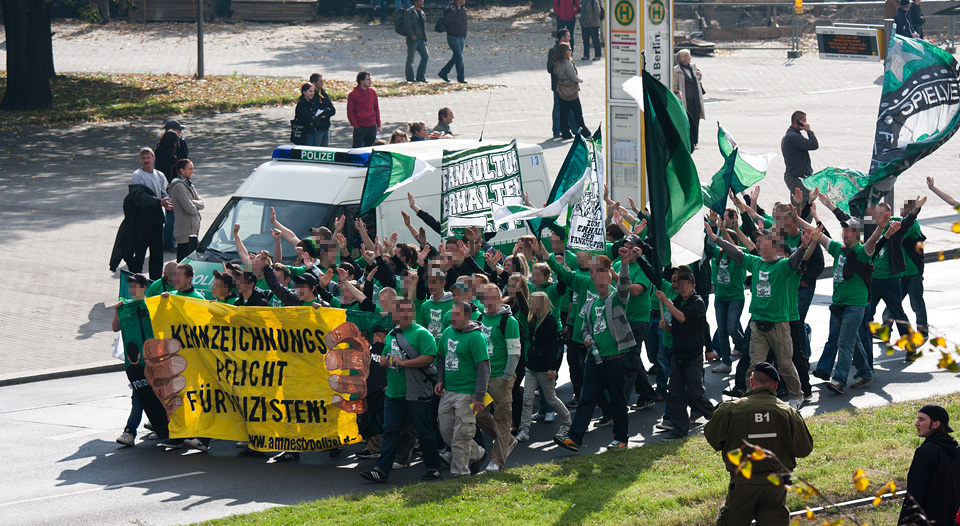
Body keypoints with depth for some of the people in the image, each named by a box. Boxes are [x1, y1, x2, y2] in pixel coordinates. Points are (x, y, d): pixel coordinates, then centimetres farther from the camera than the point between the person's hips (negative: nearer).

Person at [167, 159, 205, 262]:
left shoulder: (188, 184, 16)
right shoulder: (179, 186, -14)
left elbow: (201, 204, 12)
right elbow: (190, 209, -19)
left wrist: (193, 203, -8)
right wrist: (196, 206, 3)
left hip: (193, 230, 9)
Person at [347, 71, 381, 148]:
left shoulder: (373, 92, 9)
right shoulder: (353, 94, -5)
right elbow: (350, 112, -4)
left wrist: (378, 125, 12)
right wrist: (356, 126, -11)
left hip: (372, 127, 5)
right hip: (360, 127, -5)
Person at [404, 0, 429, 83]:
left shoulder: (422, 13, 20)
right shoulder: (409, 12, -3)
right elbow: (407, 25, -14)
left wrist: (425, 39, 17)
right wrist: (412, 35, -22)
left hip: (421, 39, 7)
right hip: (412, 39, -7)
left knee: (425, 56, -3)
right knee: (410, 59, -2)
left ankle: (420, 76, 5)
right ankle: (410, 78, 5)